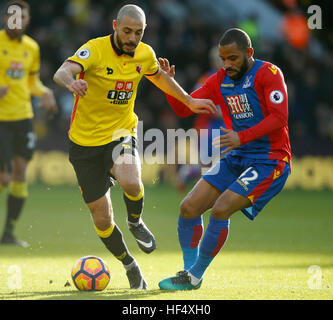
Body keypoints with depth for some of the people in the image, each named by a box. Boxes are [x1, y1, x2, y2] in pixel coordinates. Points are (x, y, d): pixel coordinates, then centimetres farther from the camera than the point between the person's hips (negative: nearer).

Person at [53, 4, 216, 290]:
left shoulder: (144, 54, -2)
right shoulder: (95, 50, -18)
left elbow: (159, 76, 22)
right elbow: (62, 72, -36)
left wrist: (189, 101, 26)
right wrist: (72, 82, -59)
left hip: (122, 135, 2)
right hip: (86, 142, -2)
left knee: (130, 181, -33)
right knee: (102, 219, 1)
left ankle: (135, 222, 1)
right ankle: (130, 266, 28)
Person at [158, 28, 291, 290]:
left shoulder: (268, 73, -11)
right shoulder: (220, 80, 8)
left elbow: (279, 117, -20)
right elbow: (184, 109, 10)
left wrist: (242, 137, -30)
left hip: (270, 160, -7)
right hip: (236, 159, 7)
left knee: (220, 210, -20)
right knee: (189, 207, -4)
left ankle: (194, 277, -7)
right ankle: (189, 270, 8)